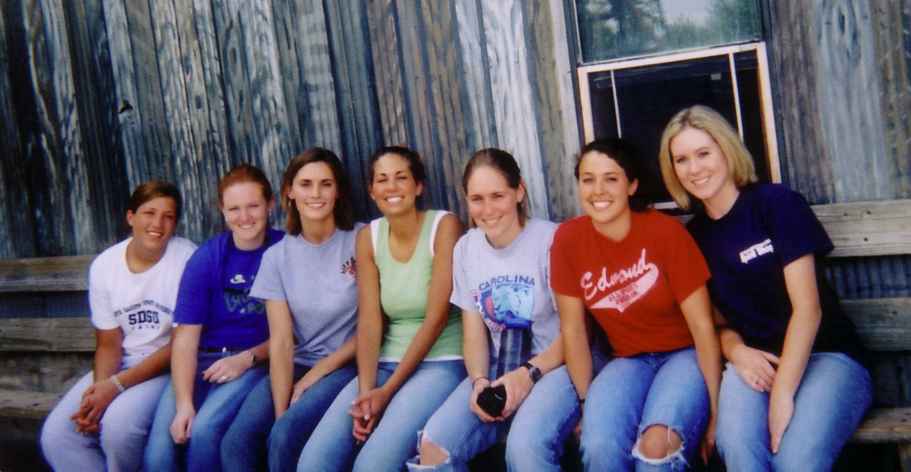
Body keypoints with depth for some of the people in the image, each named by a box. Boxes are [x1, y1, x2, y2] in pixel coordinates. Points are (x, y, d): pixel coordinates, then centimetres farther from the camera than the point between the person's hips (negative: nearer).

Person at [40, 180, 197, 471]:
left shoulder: (187, 259, -14)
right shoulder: (104, 266, 0)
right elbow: (109, 343, 4)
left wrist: (117, 385, -20)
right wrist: (100, 388, -18)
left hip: (170, 366, -5)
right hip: (121, 365, 5)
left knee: (119, 424, -30)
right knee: (56, 434, -13)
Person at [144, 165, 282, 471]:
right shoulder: (206, 258, 2)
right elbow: (186, 337, -4)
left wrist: (247, 359, -13)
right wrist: (184, 403, -16)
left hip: (257, 361, -2)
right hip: (204, 360, 2)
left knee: (204, 430, -28)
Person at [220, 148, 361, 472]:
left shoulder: (362, 240, -6)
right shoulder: (277, 256, 2)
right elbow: (281, 341, -5)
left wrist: (317, 374, -8)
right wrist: (280, 411, -17)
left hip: (347, 365, -3)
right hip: (297, 365, 3)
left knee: (285, 436, -26)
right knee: (237, 440, -20)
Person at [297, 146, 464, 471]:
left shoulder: (444, 226, -8)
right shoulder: (368, 237, 7)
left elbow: (436, 318, -13)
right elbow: (369, 320, -1)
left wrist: (388, 390, -15)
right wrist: (366, 390, -16)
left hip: (440, 363, -5)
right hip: (385, 363, 5)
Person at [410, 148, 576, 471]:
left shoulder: (552, 240, -9)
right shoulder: (465, 249, 9)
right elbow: (474, 334, 9)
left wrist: (529, 374, -22)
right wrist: (479, 381, -11)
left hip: (554, 367, -5)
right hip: (496, 372, 5)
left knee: (525, 446, -36)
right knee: (433, 445, -21)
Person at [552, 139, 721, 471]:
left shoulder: (665, 232, -16)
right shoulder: (568, 239, -8)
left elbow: (702, 326, -12)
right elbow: (572, 329, -1)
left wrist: (716, 411, -12)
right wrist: (587, 403, -2)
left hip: (683, 355, -2)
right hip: (629, 361, 2)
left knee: (658, 443, -31)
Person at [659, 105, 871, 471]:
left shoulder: (776, 203, -6)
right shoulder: (693, 236, 9)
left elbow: (807, 307, -11)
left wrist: (783, 393, -19)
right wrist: (736, 351, -9)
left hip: (826, 356, -3)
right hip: (756, 362, 3)